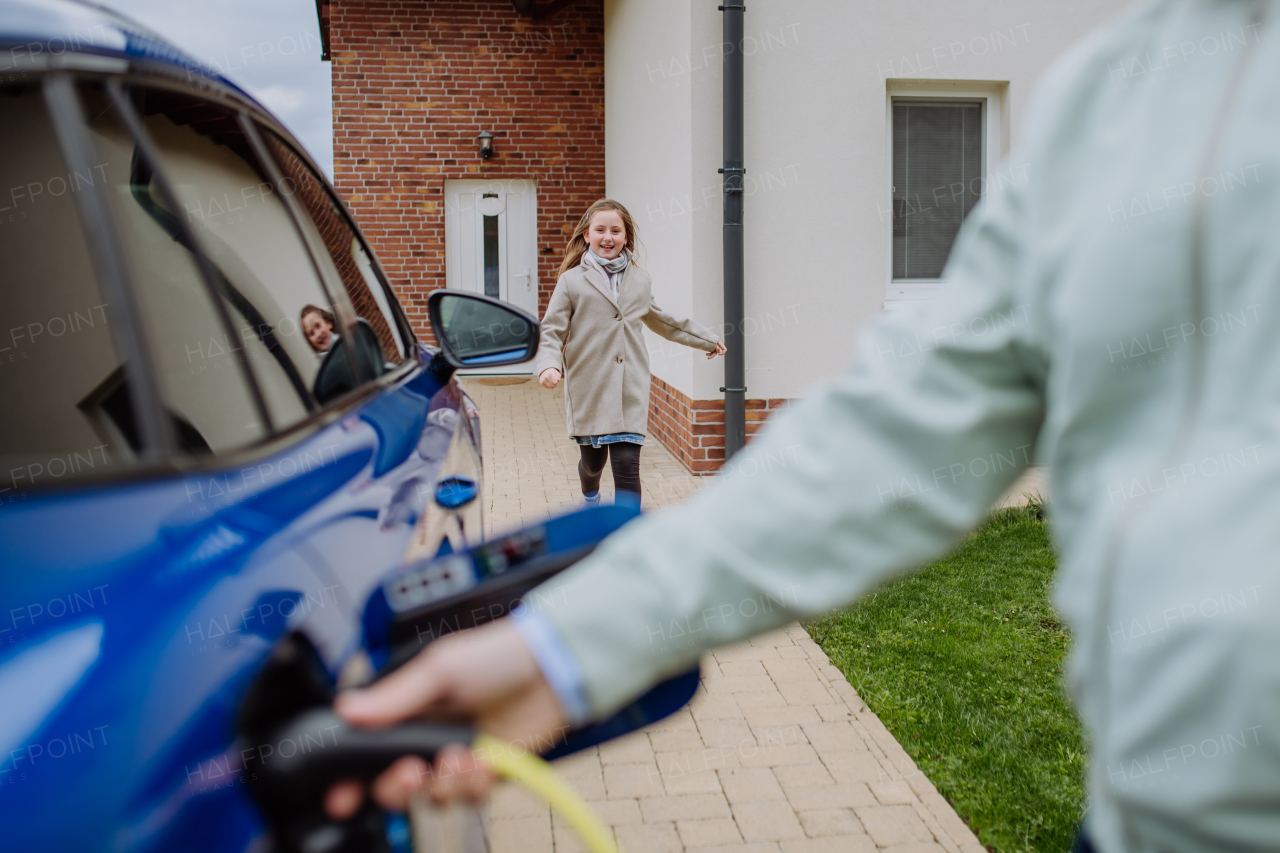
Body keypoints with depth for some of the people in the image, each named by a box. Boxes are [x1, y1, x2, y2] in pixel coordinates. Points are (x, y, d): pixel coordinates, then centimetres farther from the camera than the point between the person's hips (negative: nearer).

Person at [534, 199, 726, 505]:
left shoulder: (640, 280, 10)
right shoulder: (572, 281, -1)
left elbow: (663, 321, 27)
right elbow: (551, 331, -2)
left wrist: (707, 339, 35)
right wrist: (549, 365, -22)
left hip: (630, 390, 1)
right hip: (588, 388, -1)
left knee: (627, 464, -10)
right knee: (593, 461, 13)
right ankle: (590, 497, 48)